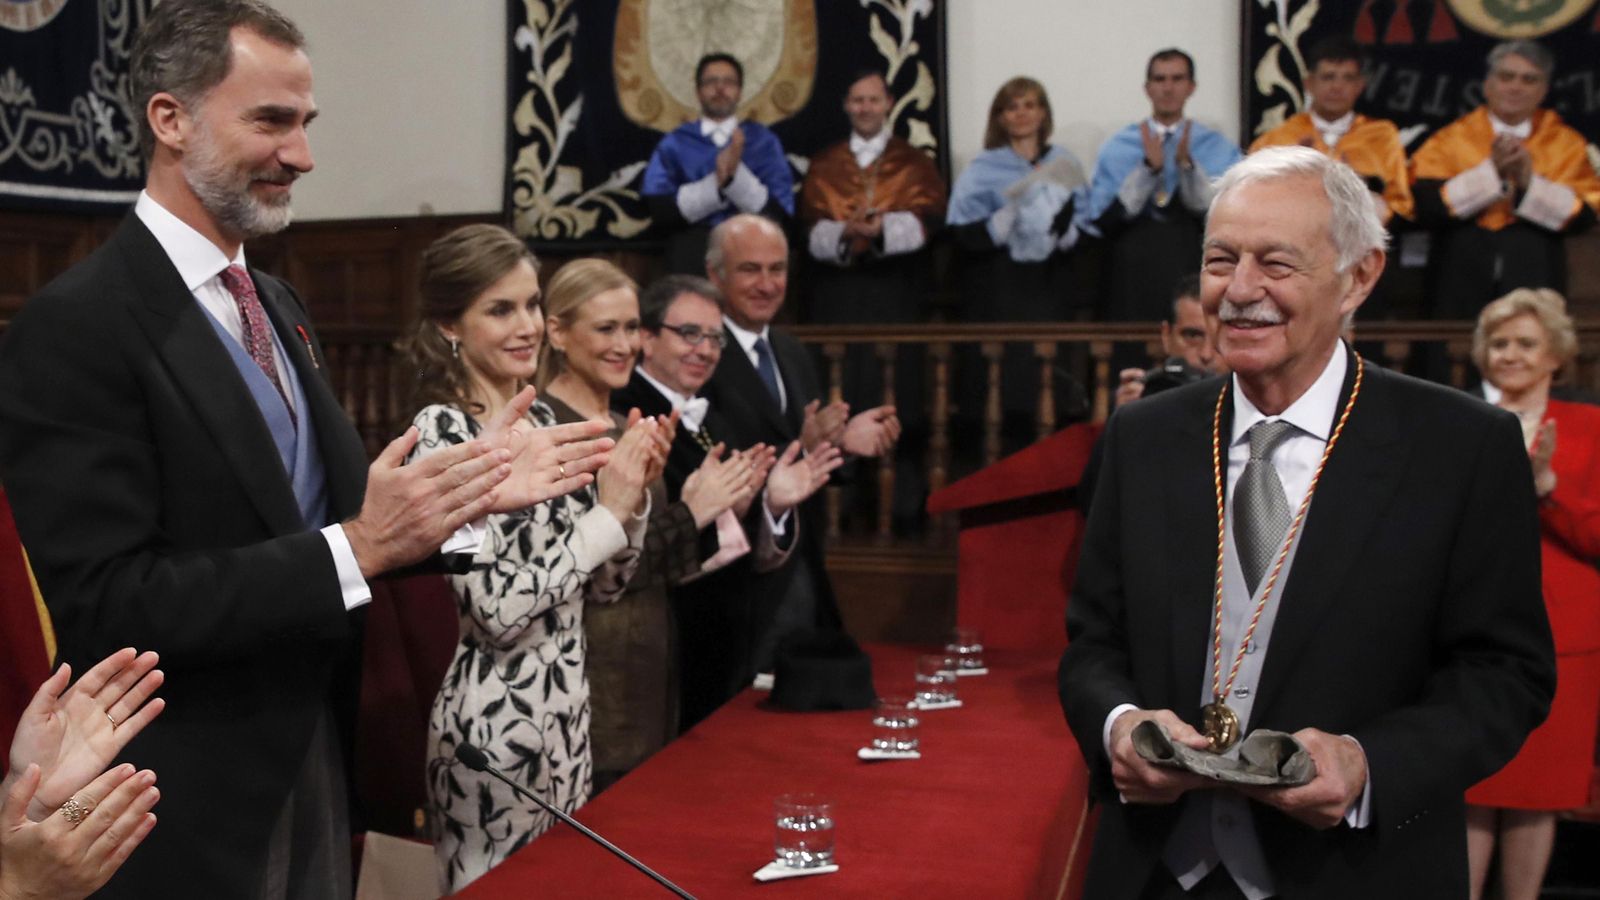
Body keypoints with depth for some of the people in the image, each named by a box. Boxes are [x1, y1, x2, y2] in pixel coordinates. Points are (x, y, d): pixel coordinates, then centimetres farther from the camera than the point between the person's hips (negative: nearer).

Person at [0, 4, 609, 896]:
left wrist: (468, 491, -5)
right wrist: (356, 548, -26)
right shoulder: (75, 327, -18)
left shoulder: (279, 303, 8)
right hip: (192, 808, -7)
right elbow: (106, 607, -23)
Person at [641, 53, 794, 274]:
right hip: (693, 243, -1)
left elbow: (779, 213, 1)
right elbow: (660, 211, -1)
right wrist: (716, 183, -12)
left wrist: (737, 176, -14)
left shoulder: (763, 140, 11)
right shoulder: (674, 143, 11)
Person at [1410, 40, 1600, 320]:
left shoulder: (1566, 144, 10)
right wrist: (1491, 172, -16)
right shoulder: (1451, 140, 6)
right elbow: (1426, 205, -10)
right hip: (1462, 286, -1)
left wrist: (1529, 182, -16)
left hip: (1534, 286, 1)